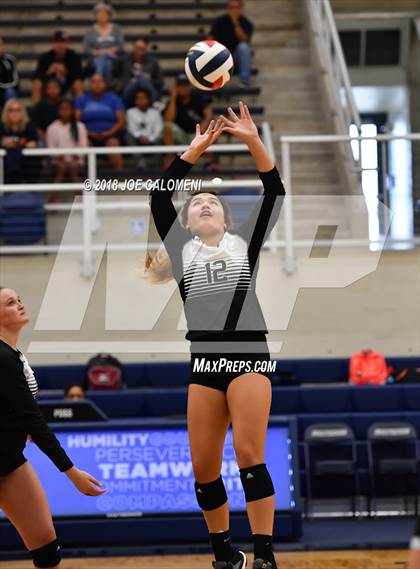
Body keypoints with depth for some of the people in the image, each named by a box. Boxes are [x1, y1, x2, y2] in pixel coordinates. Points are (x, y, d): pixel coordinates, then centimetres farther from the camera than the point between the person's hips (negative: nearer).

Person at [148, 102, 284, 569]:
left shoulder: (245, 242, 13)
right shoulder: (181, 250, 15)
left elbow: (275, 191, 6)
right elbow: (158, 199, 4)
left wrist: (252, 139, -3)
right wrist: (195, 150, 1)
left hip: (249, 354, -2)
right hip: (204, 361, 2)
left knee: (249, 455, -14)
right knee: (203, 467, 1)